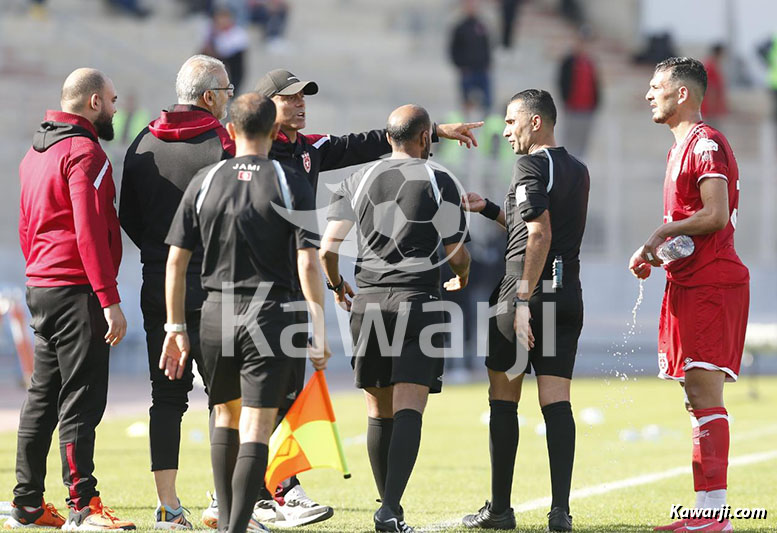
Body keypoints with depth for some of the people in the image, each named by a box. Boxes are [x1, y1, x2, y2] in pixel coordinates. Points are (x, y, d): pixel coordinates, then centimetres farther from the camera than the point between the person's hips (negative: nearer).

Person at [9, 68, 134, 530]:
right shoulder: (85, 152, -13)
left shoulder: (37, 152, 17)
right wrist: (110, 300, -21)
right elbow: (90, 231, -20)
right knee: (81, 399, -8)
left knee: (43, 397, 12)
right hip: (77, 290, -9)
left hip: (40, 285, 9)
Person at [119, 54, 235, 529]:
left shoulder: (143, 144, 8)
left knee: (167, 395, 7)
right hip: (213, 289, -5)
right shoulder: (223, 143, -9)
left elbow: (128, 218, 12)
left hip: (159, 288, 5)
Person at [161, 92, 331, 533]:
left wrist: (176, 327, 10)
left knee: (227, 417, 20)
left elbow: (176, 261, 4)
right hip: (270, 315, -3)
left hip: (217, 314, 3)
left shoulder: (205, 182, 3)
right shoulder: (291, 186, -3)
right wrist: (319, 333, -7)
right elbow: (308, 264, -10)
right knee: (256, 429, -3)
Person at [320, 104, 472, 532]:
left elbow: (327, 247, 2)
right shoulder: (438, 181, 0)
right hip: (418, 303, -4)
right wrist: (462, 276, 23)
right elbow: (457, 255, -1)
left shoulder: (358, 180, 9)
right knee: (408, 411, -9)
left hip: (367, 302, 4)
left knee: (379, 413, 12)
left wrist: (336, 285, 22)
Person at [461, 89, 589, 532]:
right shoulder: (578, 171, 17)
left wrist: (523, 301, -21)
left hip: (525, 293, -7)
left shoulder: (531, 166, -9)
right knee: (556, 401, 1)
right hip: (568, 295, 7)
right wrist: (489, 209, 28)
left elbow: (539, 236, -19)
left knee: (503, 399, 4)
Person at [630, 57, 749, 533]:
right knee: (699, 400, 10)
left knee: (705, 395, -12)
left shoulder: (706, 144, -11)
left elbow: (715, 215, -21)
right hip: (689, 284, 10)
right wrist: (657, 251, 11)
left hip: (711, 287, -10)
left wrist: (661, 234, -12)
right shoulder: (681, 148, 21)